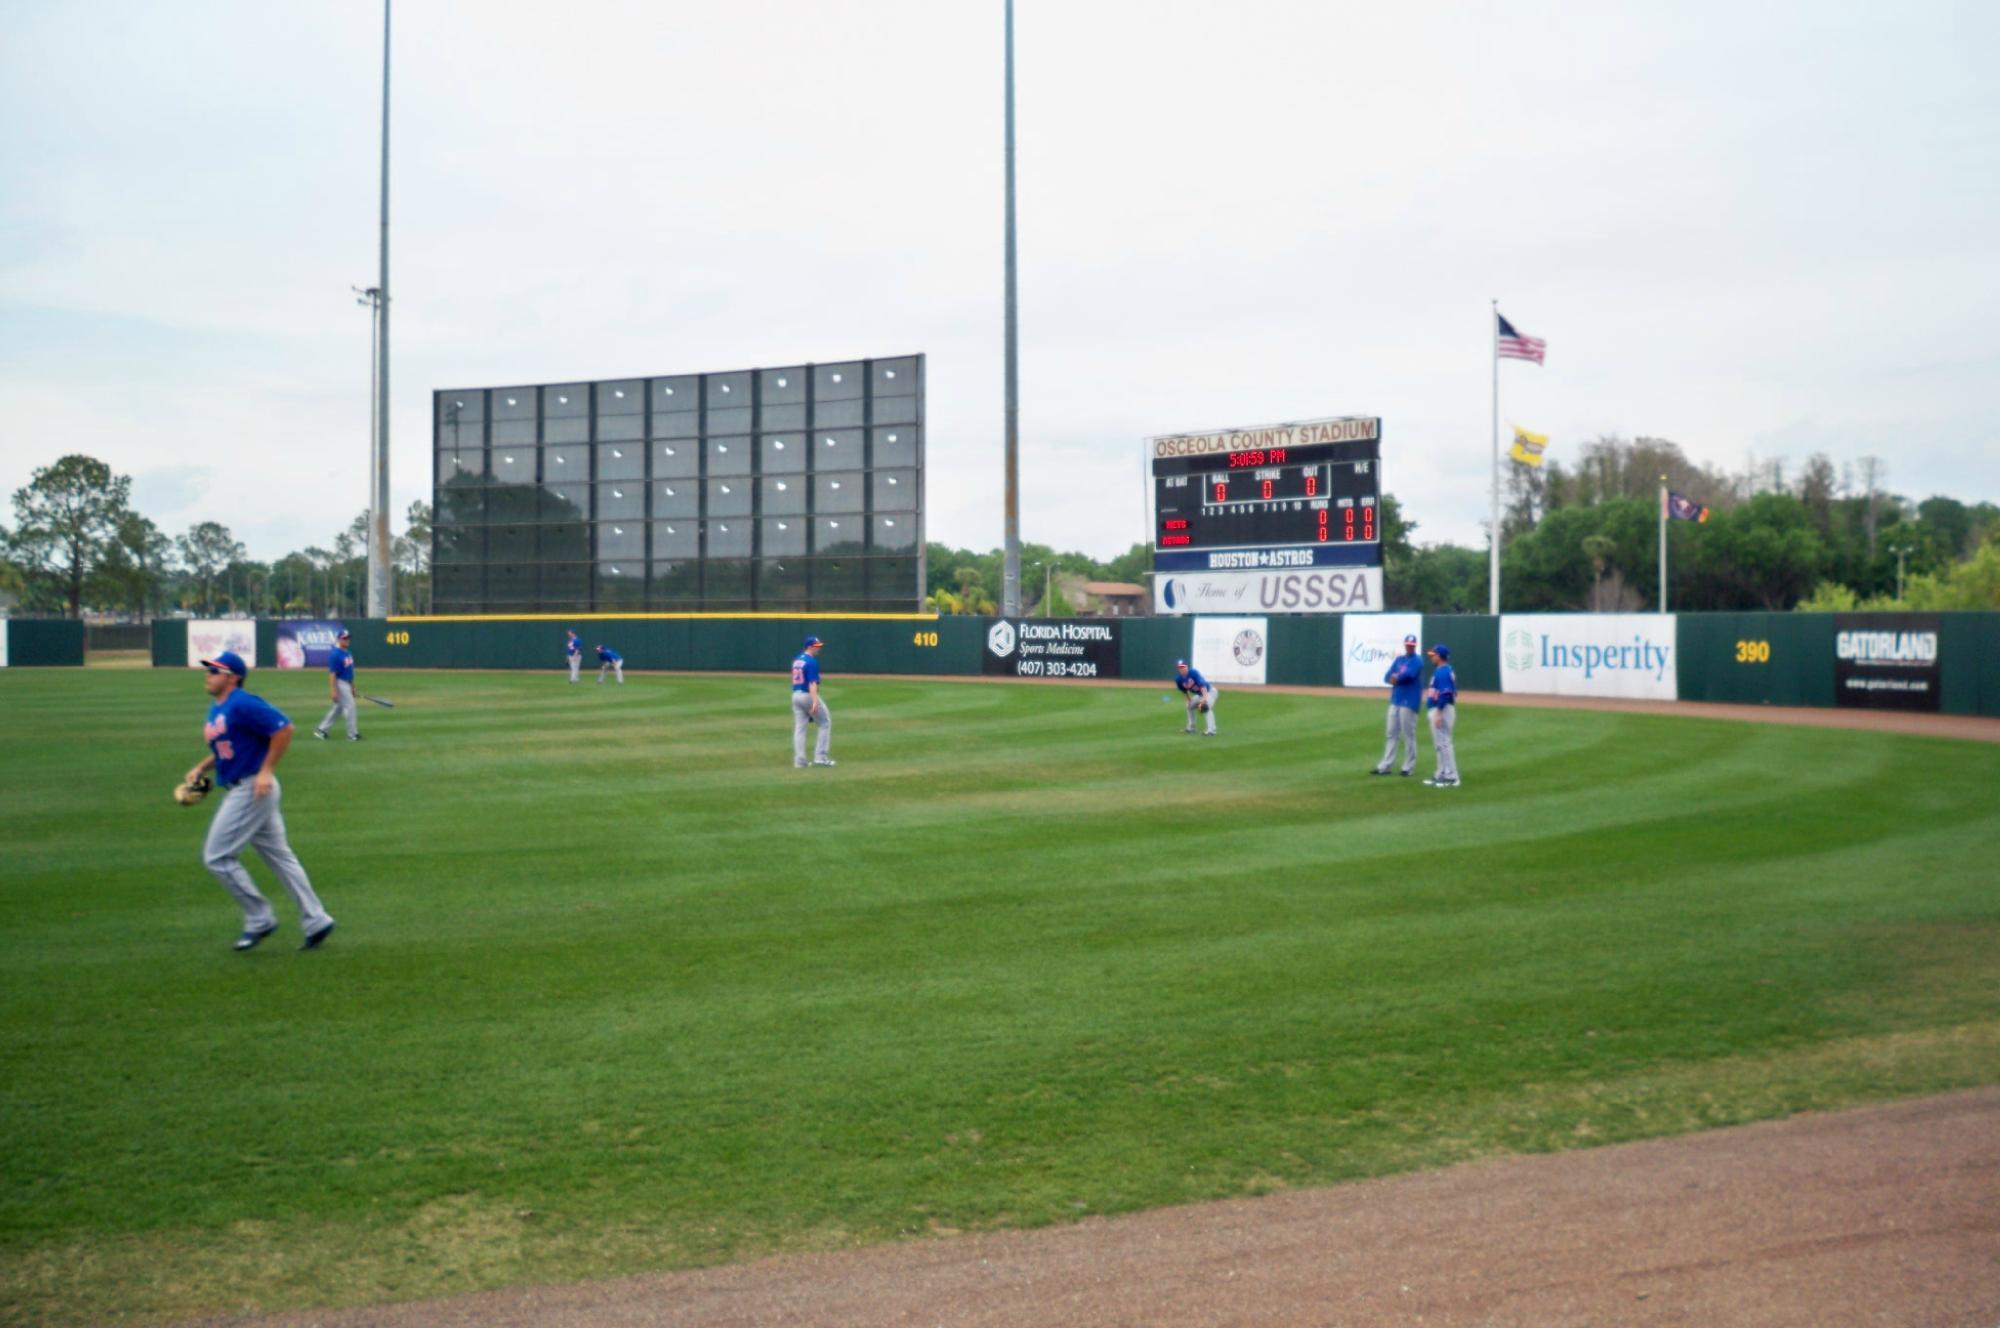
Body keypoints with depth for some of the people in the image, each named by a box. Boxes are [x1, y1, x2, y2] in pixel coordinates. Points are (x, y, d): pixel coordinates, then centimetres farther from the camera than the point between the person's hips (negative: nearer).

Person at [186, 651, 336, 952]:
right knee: (279, 856, 9)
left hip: (252, 790, -10)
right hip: (238, 791, 10)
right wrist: (200, 768, 11)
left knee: (217, 857, -4)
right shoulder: (215, 711, 14)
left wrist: (266, 771, -22)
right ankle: (315, 922, 12)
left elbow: (283, 728, -22)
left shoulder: (242, 705, -16)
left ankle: (259, 919, 6)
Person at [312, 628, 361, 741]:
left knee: (337, 709, 14)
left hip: (347, 684, 9)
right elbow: (332, 673, -19)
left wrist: (352, 687, 20)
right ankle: (353, 734, 1)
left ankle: (321, 730, 22)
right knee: (350, 707, -6)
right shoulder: (335, 654, -17)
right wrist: (334, 691, -22)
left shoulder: (348, 653, 10)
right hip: (340, 684, -9)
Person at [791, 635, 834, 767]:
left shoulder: (796, 661, 13)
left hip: (796, 695, 8)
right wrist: (815, 702, -29)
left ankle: (799, 761, 3)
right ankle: (820, 756, -1)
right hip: (808, 695, -8)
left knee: (799, 728, 7)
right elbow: (812, 682, -22)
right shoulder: (812, 662, -14)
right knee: (825, 723, 5)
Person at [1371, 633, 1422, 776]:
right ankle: (1386, 766, 9)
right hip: (1395, 701, 7)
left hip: (1409, 702, -7)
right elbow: (1387, 677, 9)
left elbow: (1408, 674, -23)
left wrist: (1396, 678, -4)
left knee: (1408, 735, -3)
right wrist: (1395, 679, -14)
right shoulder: (1398, 660, 15)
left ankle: (1408, 767, 3)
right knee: (1392, 734, 7)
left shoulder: (1417, 661, -7)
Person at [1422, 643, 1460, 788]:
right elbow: (1451, 692, 21)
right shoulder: (1443, 671, 15)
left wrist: (1438, 713, -25)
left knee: (1443, 743, -8)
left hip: (1442, 710, -11)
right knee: (1439, 744, 15)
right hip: (1438, 710, 11)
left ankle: (1451, 777, -6)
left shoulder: (1443, 672, -16)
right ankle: (1441, 775, 21)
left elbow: (1445, 694, -23)